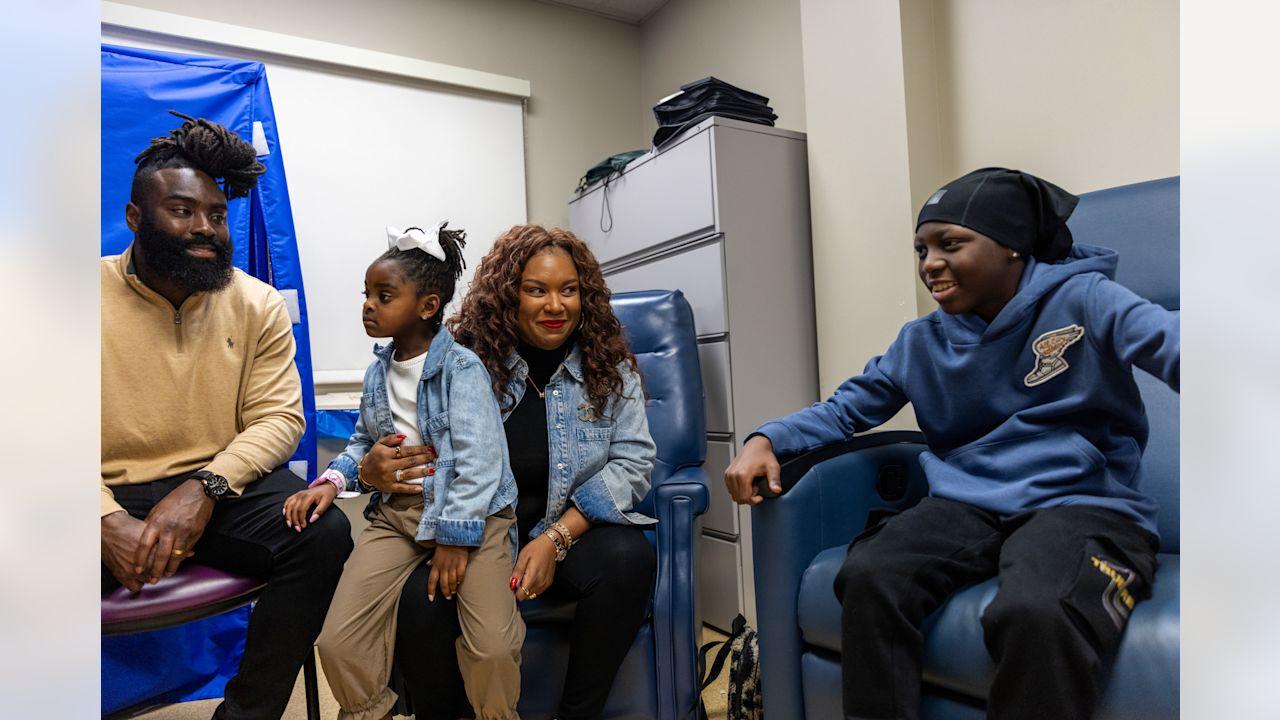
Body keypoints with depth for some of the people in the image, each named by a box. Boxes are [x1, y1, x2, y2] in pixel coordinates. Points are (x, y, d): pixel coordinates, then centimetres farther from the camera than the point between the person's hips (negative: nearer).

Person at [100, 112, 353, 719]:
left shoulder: (259, 304, 3)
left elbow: (279, 417, -2)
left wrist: (205, 487, -19)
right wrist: (110, 521, -22)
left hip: (223, 487, 1)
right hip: (113, 495, -1)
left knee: (325, 533, -24)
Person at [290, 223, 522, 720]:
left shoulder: (461, 366, -9)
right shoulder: (377, 374, 13)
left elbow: (477, 458, -15)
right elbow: (361, 443, 22)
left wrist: (455, 537, -18)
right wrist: (333, 481, 2)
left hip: (468, 509, -5)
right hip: (396, 511, 6)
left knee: (493, 648, -19)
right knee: (337, 643, -6)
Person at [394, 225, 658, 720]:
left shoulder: (610, 367, 2)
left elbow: (632, 461, -4)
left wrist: (556, 539, -15)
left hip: (574, 532, 1)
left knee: (629, 559, -31)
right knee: (418, 605, -28)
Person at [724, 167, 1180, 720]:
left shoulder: (1081, 299, 3)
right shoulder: (920, 343, 15)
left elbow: (1166, 339, -16)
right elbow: (845, 408, 16)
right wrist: (767, 439, -2)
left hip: (1084, 502, -3)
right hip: (968, 505, 4)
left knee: (1035, 613, -35)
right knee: (867, 576, -25)